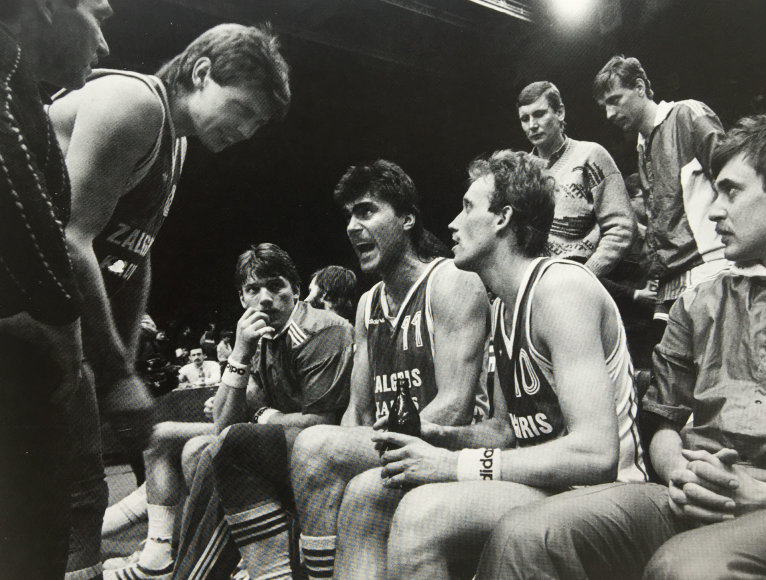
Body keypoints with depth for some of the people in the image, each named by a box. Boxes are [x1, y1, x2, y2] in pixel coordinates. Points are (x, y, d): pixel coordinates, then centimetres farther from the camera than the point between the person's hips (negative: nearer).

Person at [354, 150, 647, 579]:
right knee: (365, 496, -1)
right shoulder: (504, 305, 12)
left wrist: (456, 465, -22)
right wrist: (444, 437, -2)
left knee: (423, 514, -32)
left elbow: (596, 454, -26)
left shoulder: (560, 287, -17)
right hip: (538, 483, 9)